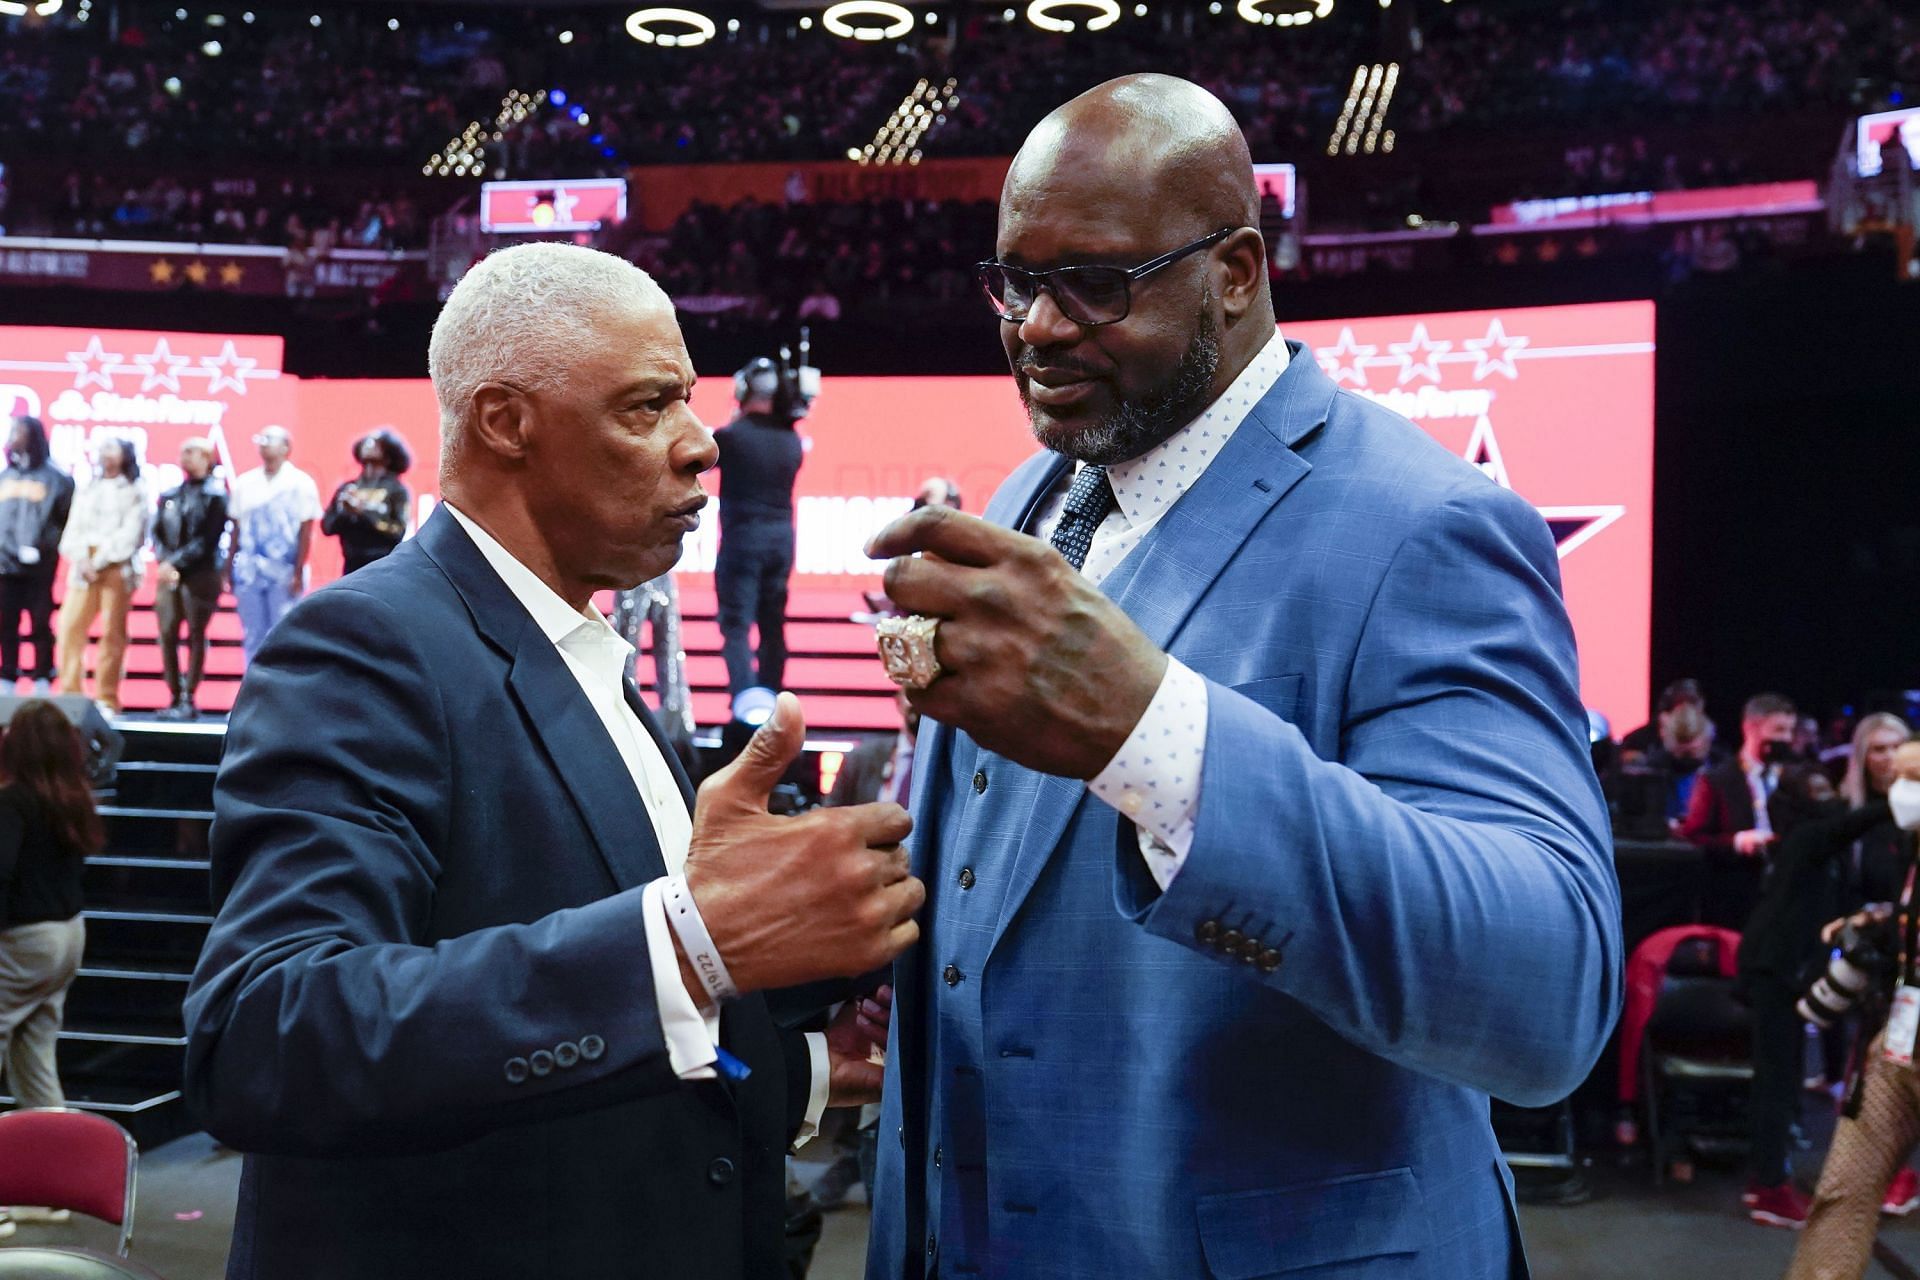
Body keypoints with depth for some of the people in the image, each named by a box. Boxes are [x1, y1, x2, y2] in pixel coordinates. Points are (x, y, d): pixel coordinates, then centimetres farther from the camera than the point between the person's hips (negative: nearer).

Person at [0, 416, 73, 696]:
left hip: (38, 567, -4)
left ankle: (42, 685, 5)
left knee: (40, 626, 1)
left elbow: (69, 520, 0)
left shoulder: (54, 479, 0)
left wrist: (44, 545, -5)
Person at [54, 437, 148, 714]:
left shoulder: (134, 492, 8)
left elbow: (130, 534, -3)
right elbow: (73, 530, 12)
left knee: (112, 633, -7)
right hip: (84, 567, 4)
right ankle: (70, 694, -4)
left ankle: (107, 699, -5)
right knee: (69, 626, -8)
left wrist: (100, 561, -11)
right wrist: (81, 559, -7)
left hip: (118, 567, -4)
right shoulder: (86, 491, 21)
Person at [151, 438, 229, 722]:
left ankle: (189, 700, -1)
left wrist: (176, 562, -13)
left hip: (200, 576, -5)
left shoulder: (215, 495, -1)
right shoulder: (170, 495, 16)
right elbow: (157, 533, 11)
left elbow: (207, 539, -9)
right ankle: (175, 697, 9)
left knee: (195, 636, -4)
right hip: (169, 575, 5)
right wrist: (164, 562, -6)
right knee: (167, 635, 2)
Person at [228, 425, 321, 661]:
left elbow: (306, 533, -5)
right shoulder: (244, 483, 10)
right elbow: (236, 529, 13)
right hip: (248, 572, 4)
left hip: (285, 573, -4)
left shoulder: (300, 483, -2)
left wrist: (299, 573, -11)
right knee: (253, 638, 8)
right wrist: (229, 569, 9)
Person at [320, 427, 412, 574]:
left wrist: (364, 513, -16)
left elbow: (399, 531, -11)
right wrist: (344, 514, -12)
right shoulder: (347, 488, 11)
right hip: (352, 567, 4)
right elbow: (327, 526, 8)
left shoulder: (397, 490, -1)